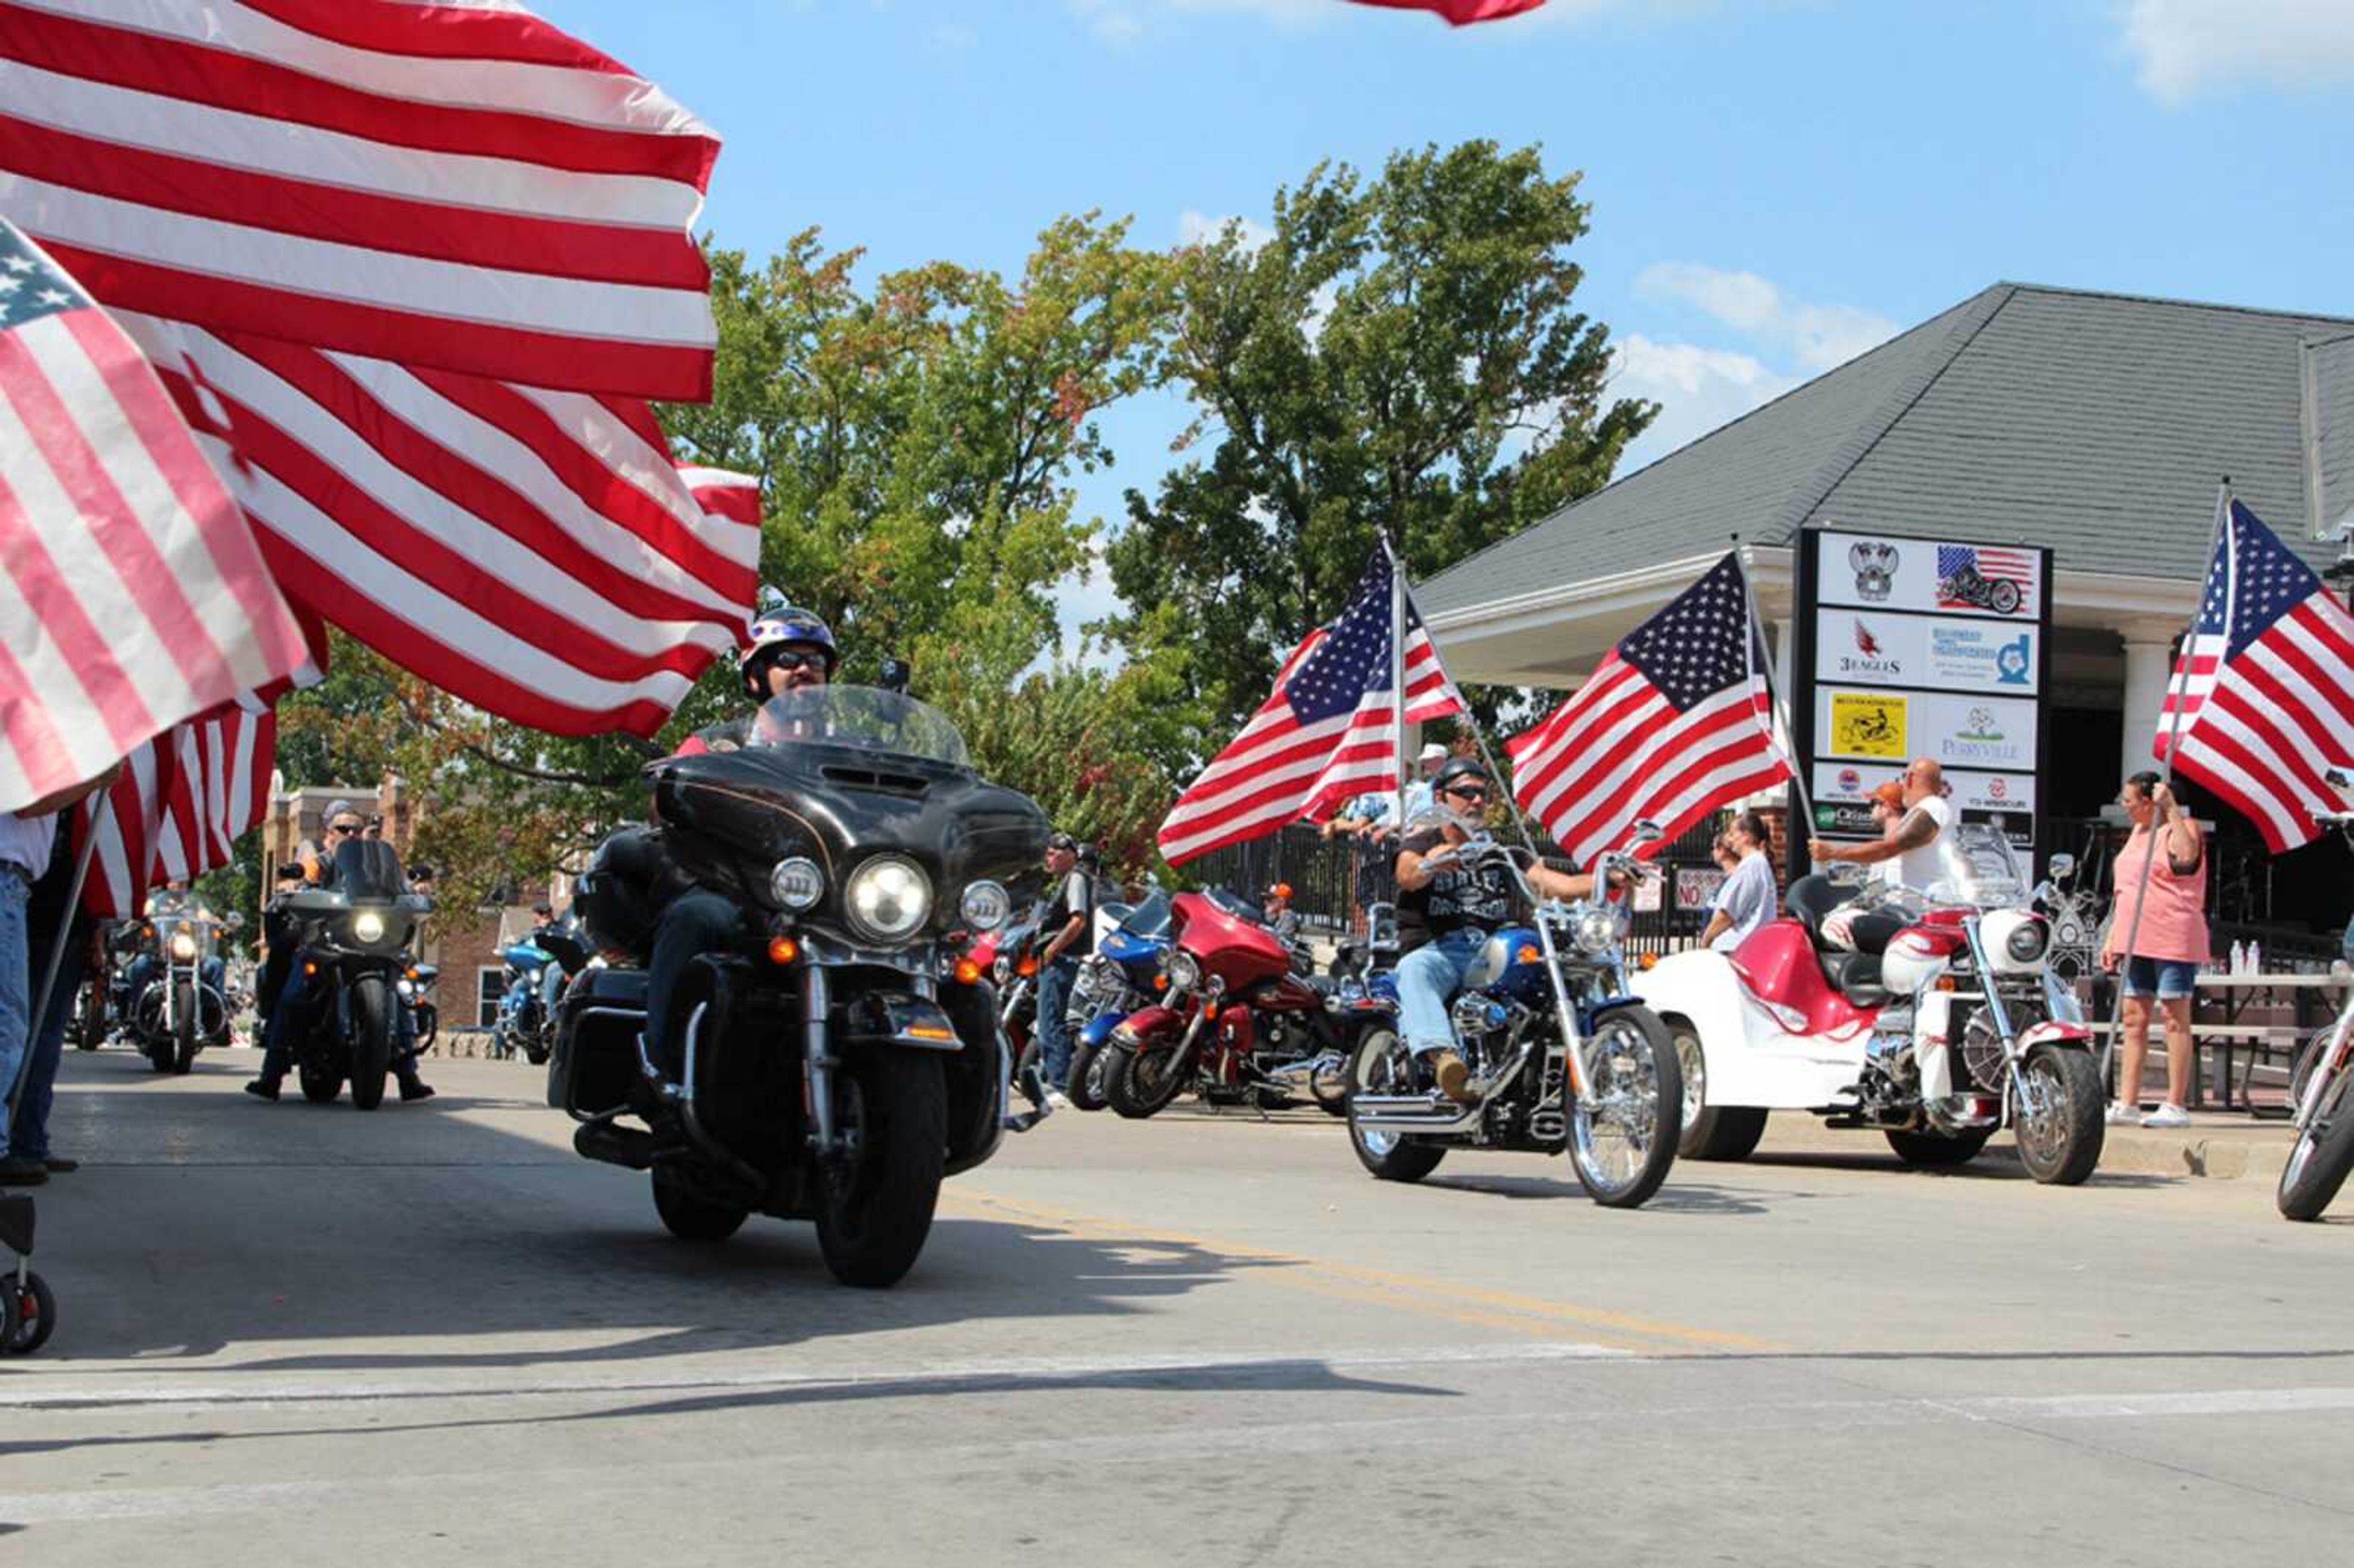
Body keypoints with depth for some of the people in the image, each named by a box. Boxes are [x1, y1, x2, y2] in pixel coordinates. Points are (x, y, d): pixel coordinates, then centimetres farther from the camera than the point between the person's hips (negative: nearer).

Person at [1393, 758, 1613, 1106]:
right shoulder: (1422, 841, 15)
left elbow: (1559, 884, 13)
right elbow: (1407, 876, -10)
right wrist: (1430, 864, -35)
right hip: (1438, 949, -4)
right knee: (1413, 969, -39)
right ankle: (1443, 1058, -60)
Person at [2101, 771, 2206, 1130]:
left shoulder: (2180, 828, -6)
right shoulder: (2138, 833, 19)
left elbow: (2187, 856, -31)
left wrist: (2172, 808, -26)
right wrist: (2113, 939, 20)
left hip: (2173, 939, -9)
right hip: (2136, 939, 9)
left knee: (2175, 1020, -4)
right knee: (2133, 1019, 8)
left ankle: (2175, 1106, -3)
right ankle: (2127, 1103, 11)